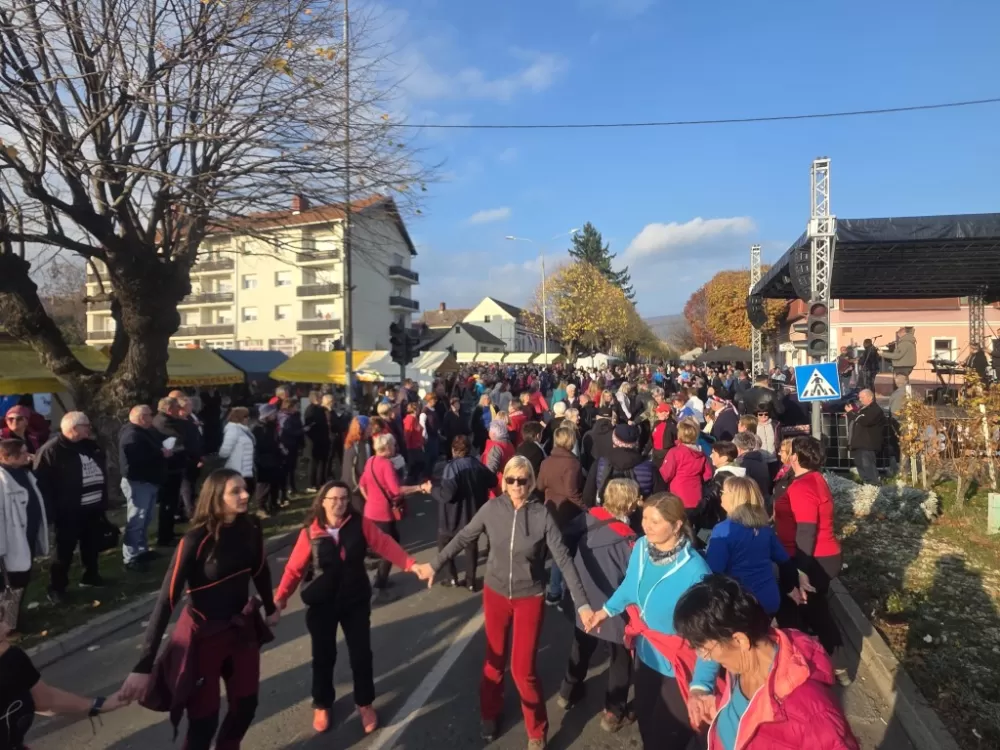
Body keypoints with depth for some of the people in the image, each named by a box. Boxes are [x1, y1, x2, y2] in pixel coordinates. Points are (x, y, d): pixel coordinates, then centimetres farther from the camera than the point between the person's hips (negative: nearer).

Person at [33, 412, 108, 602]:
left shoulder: (91, 446, 9)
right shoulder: (51, 450, -13)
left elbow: (102, 474, 16)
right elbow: (42, 484, -17)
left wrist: (104, 502, 15)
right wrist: (51, 513, -19)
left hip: (93, 508, 7)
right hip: (69, 512, -6)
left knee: (92, 546, 18)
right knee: (65, 551, 3)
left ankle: (90, 575, 35)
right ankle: (56, 587, 17)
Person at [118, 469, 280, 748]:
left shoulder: (251, 528, -10)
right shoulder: (196, 540, -24)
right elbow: (167, 600, -23)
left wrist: (270, 608, 21)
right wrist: (144, 666, -25)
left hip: (241, 627, 5)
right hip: (202, 634, -5)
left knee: (246, 705, 18)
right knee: (204, 720, 6)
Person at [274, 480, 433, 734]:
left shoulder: (360, 524, -10)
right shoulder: (310, 532, -11)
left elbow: (386, 545, -15)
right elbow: (295, 567, -9)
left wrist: (412, 565, -26)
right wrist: (281, 596, -19)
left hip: (356, 601, 1)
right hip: (321, 604, 0)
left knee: (361, 654, 10)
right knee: (323, 656, 14)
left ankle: (365, 704, 34)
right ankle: (322, 705, 40)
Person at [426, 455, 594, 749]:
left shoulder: (542, 515, -18)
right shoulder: (492, 508, -13)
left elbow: (563, 559, -18)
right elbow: (463, 538, -3)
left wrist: (582, 603, -21)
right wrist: (435, 565, 0)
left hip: (529, 598, -2)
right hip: (495, 594, 2)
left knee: (523, 669, 4)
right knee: (495, 659, 19)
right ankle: (490, 714, 45)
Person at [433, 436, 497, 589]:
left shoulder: (451, 467, -22)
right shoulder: (478, 464, -2)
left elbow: (447, 493, -30)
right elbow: (493, 481, 10)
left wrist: (432, 489, -13)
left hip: (454, 516, -5)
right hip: (474, 514, 6)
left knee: (444, 545, 17)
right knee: (471, 546, 18)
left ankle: (453, 577, 15)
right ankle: (471, 581, 21)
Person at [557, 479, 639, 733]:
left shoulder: (587, 519, -12)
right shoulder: (626, 539, -27)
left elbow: (565, 543, -3)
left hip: (584, 602, 6)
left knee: (581, 648, 28)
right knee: (621, 657, 19)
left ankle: (569, 692, 47)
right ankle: (614, 712, 32)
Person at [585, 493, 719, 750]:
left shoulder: (694, 570, -32)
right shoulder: (641, 547, -13)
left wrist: (701, 685, -46)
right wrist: (607, 609, 18)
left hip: (677, 664, -5)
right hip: (645, 652, 6)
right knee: (645, 720, 27)